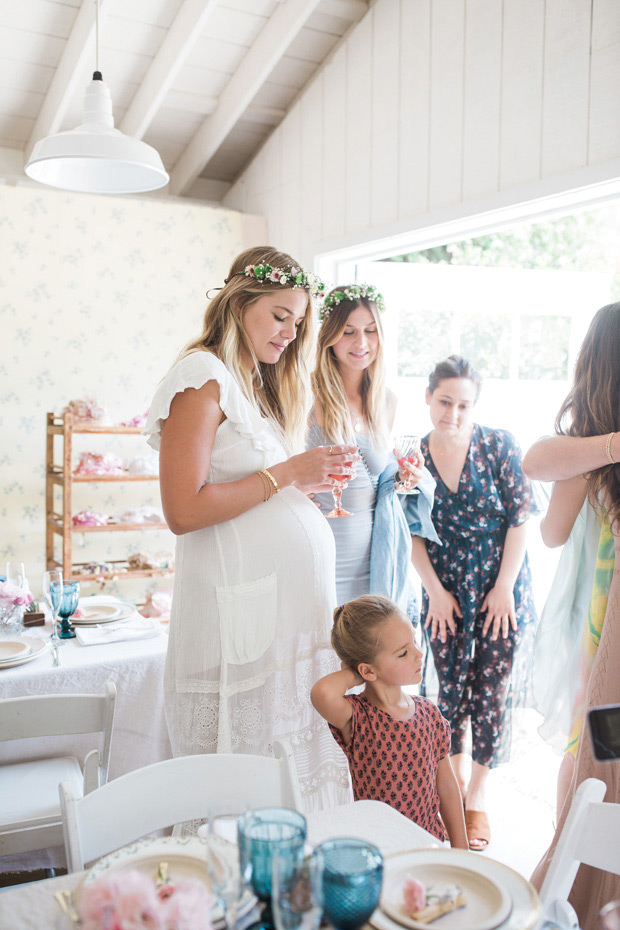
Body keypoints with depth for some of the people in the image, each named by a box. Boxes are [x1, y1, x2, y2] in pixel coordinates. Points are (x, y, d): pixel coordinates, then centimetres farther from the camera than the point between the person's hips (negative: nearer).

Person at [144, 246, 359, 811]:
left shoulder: (261, 384, 19)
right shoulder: (203, 375, -8)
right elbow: (183, 511, -18)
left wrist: (312, 482, 4)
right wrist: (285, 475, -13)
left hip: (295, 598, 8)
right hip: (240, 607, -8)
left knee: (297, 758, 12)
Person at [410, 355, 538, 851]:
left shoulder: (500, 446, -7)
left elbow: (520, 519, -6)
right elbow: (412, 535, 1)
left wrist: (504, 587, -9)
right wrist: (435, 591, -3)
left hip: (501, 591, -1)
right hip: (445, 594, 2)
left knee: (493, 690, 2)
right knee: (450, 688, 7)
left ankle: (477, 795, 20)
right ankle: (455, 774, 31)